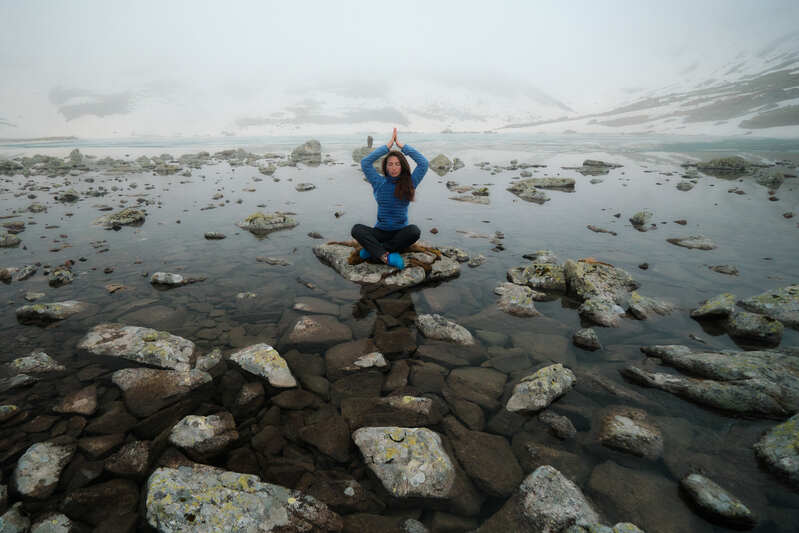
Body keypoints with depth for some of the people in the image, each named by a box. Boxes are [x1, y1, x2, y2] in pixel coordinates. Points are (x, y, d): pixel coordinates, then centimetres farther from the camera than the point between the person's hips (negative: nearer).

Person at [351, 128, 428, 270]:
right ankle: (386, 256, -40)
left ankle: (373, 249, -25)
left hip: (401, 231, 0)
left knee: (414, 231, -35)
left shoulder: (409, 183, 2)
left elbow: (423, 163, -8)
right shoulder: (379, 183, 4)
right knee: (356, 229, -27)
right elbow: (365, 162, -7)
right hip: (380, 231, 1)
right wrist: (388, 145, -4)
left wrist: (401, 145, -4)